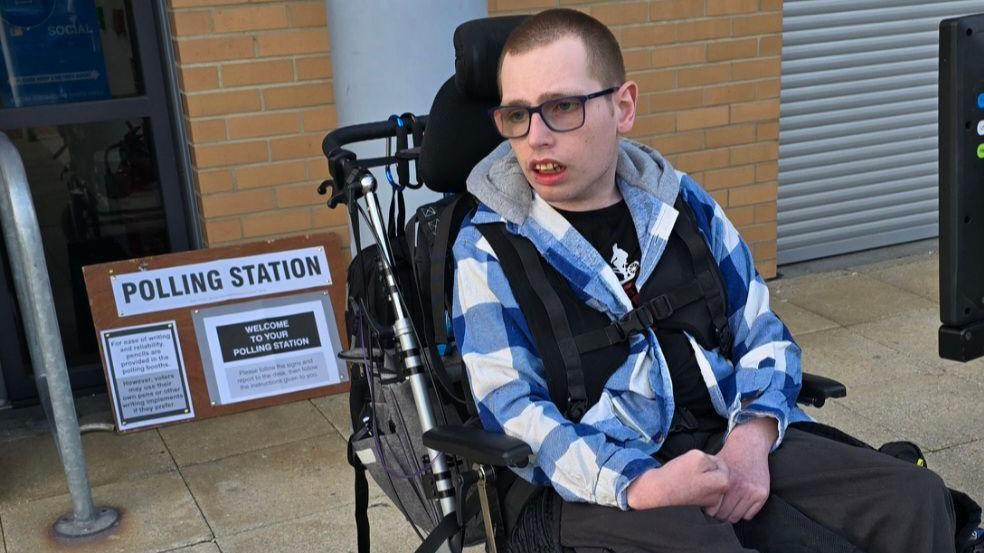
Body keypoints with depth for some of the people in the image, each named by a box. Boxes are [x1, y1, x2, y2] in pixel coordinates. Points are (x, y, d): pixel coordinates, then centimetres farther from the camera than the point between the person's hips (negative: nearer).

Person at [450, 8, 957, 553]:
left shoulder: (681, 203, 11)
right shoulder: (487, 246, -1)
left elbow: (763, 332, 15)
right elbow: (512, 408, -9)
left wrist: (752, 435, -6)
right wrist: (638, 485, -23)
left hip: (726, 436, 5)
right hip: (601, 474, -4)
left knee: (915, 499, -8)